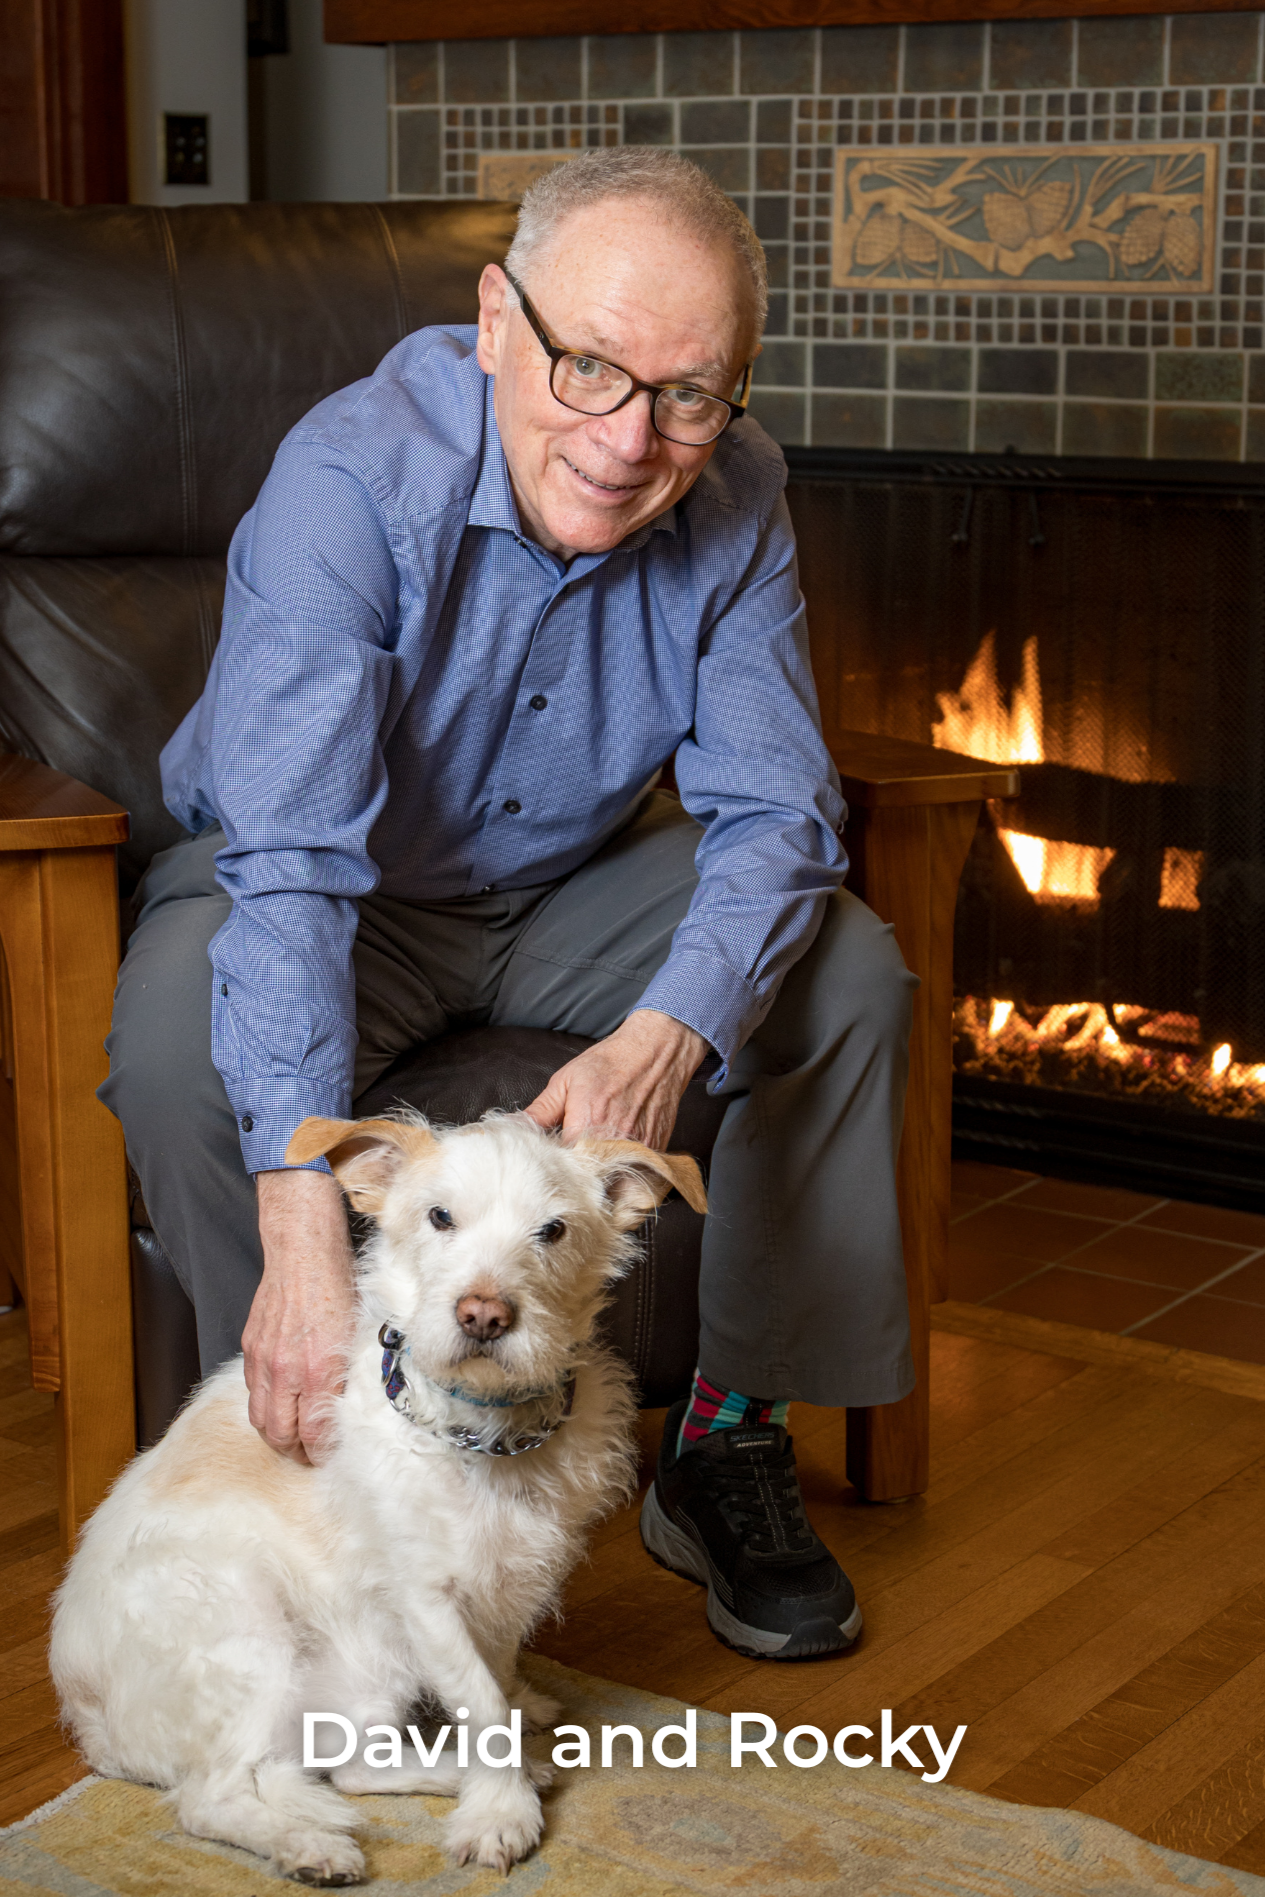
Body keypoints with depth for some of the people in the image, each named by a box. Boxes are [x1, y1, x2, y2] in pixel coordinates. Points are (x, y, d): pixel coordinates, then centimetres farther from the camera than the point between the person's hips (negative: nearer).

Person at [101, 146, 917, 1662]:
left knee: (849, 969, -15)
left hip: (569, 885, 4)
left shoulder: (732, 497, -17)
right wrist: (301, 1230, -51)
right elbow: (290, 865, -40)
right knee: (177, 1039, -33)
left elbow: (775, 815, -18)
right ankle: (306, 1478, -12)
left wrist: (663, 1038, -40)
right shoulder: (355, 478, -32)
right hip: (335, 902, -4)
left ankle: (730, 1439, -1)